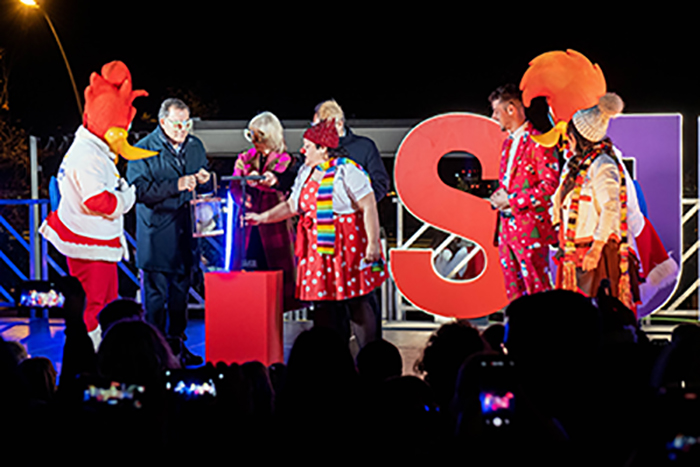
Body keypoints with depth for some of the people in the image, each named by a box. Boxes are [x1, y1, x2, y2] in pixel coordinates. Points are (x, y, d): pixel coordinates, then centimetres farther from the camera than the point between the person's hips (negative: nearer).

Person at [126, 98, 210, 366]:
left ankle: (177, 343, 22)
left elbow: (204, 185, 22)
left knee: (181, 293, 12)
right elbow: (140, 190, -16)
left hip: (186, 235, 5)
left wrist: (203, 179, -3)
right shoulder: (144, 149, -7)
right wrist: (177, 185, -23)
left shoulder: (195, 147, 10)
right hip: (157, 238, -5)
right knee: (156, 296, -1)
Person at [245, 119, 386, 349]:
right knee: (324, 304, 6)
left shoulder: (347, 171, -10)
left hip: (347, 247, -7)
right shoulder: (306, 173, 13)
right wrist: (263, 217, 13)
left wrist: (373, 244, -18)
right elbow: (292, 206, 21)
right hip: (317, 249, 7)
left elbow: (369, 208, -13)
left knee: (356, 304, -4)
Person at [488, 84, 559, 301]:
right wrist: (498, 196, 5)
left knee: (537, 291, -6)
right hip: (507, 228, 9)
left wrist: (512, 200, -16)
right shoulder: (508, 143, 18)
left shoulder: (537, 142, -11)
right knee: (514, 291, 10)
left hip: (531, 228, -9)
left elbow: (550, 185, -18)